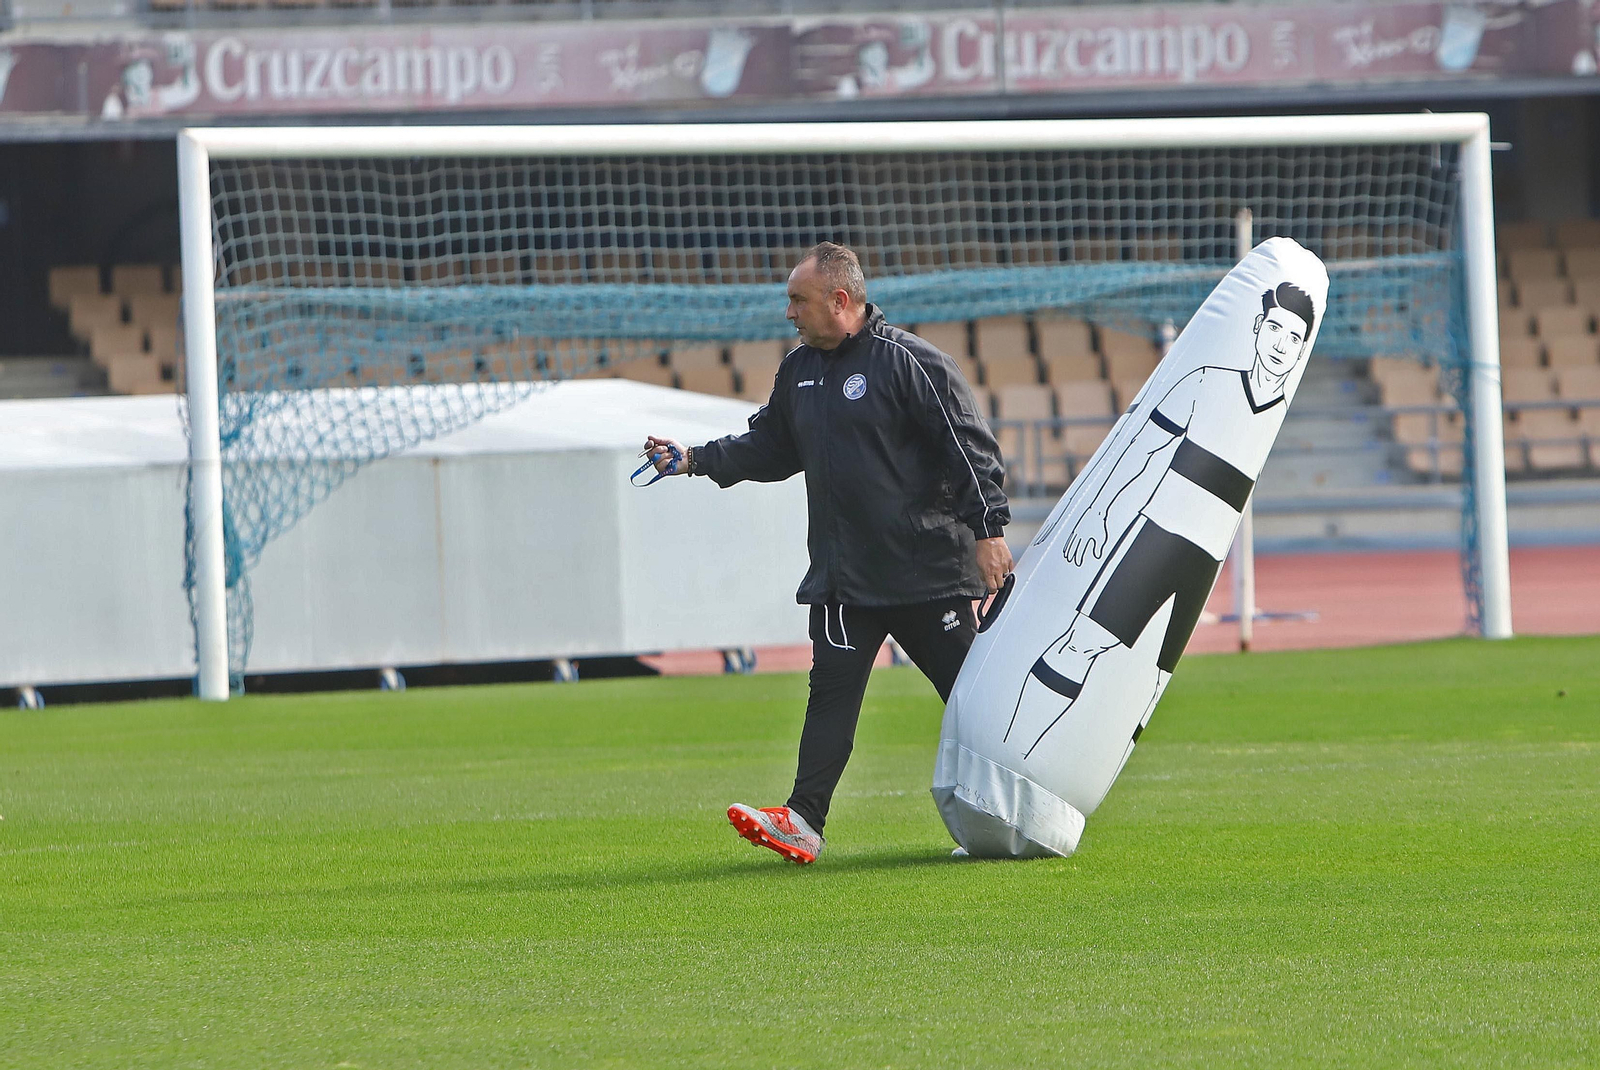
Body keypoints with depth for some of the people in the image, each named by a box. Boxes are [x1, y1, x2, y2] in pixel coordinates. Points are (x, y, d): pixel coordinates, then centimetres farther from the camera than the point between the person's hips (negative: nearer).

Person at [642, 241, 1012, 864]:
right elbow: (771, 447, 22)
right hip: (843, 573, 6)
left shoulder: (908, 361, -10)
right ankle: (803, 822, -12)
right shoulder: (799, 371, 12)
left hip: (928, 568, -6)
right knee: (832, 689, -5)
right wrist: (693, 460, 10)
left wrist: (988, 529, -16)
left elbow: (969, 448, -11)